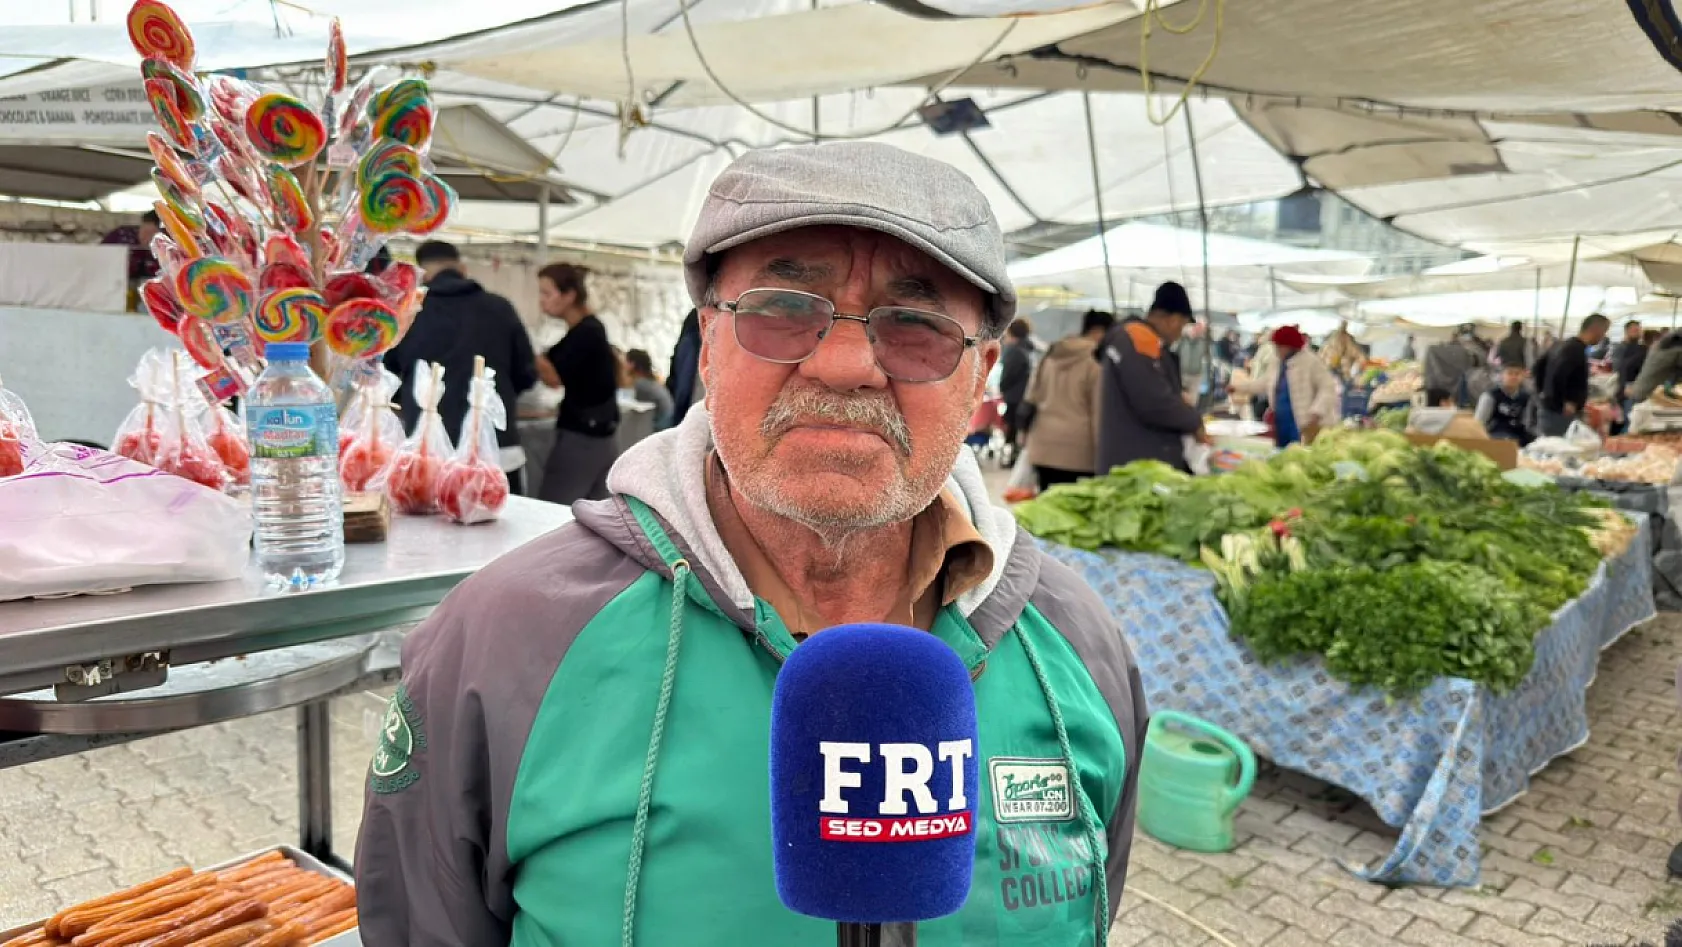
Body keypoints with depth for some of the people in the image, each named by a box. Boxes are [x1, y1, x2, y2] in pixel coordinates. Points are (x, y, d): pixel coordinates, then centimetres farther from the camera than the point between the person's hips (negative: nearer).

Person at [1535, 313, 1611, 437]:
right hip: (1559, 413, -10)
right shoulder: (1577, 350, -15)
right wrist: (1565, 402, -20)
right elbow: (1558, 375, -29)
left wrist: (1545, 391, 20)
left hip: (1548, 407, 10)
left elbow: (1540, 365, 21)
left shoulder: (1566, 345, 15)